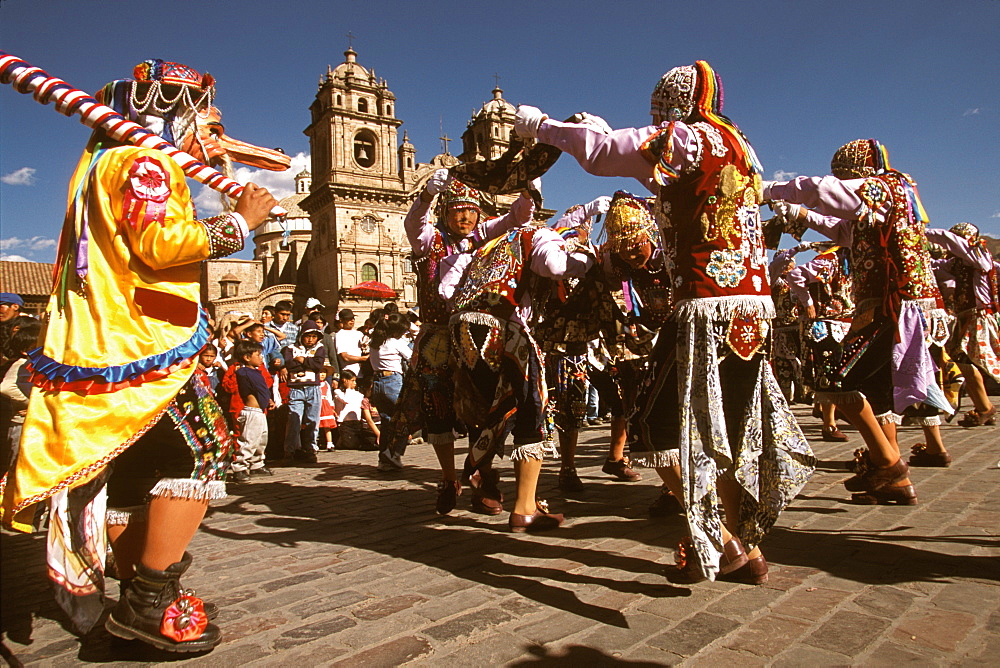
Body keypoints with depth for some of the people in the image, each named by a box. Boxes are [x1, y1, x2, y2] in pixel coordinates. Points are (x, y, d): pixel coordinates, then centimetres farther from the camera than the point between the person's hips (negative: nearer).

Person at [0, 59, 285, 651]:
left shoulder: (107, 162, 25)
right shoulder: (143, 162, -7)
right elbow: (160, 245, -20)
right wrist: (240, 221, -13)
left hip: (107, 344, 11)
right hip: (143, 346, -11)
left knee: (134, 471, 13)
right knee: (201, 453, -11)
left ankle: (136, 602, 23)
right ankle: (153, 603, -6)